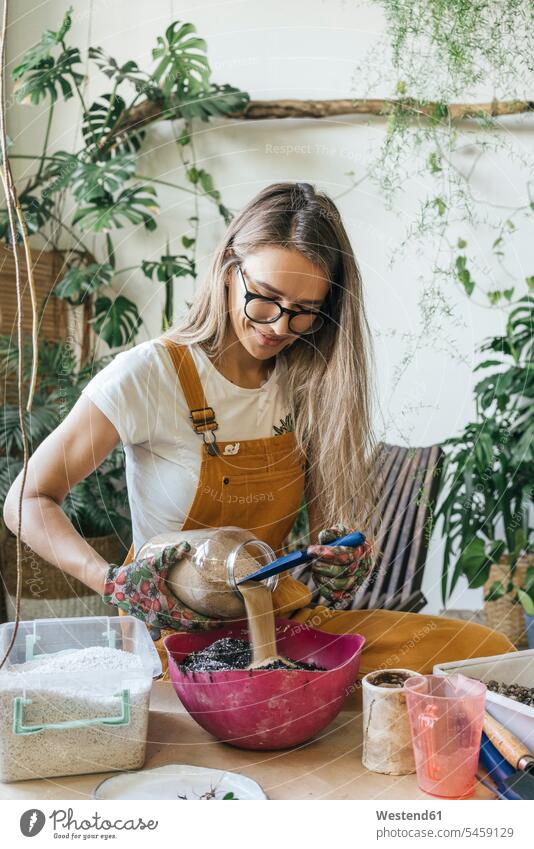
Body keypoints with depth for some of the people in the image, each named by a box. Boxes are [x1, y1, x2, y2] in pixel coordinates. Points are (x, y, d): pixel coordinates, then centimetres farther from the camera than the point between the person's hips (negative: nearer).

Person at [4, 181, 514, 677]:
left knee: (486, 650, -16)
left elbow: (329, 524, 8)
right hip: (177, 630, -3)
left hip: (281, 611, 4)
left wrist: (342, 557, -16)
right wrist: (114, 582, -23)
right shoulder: (150, 374, -12)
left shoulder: (309, 384, 3)